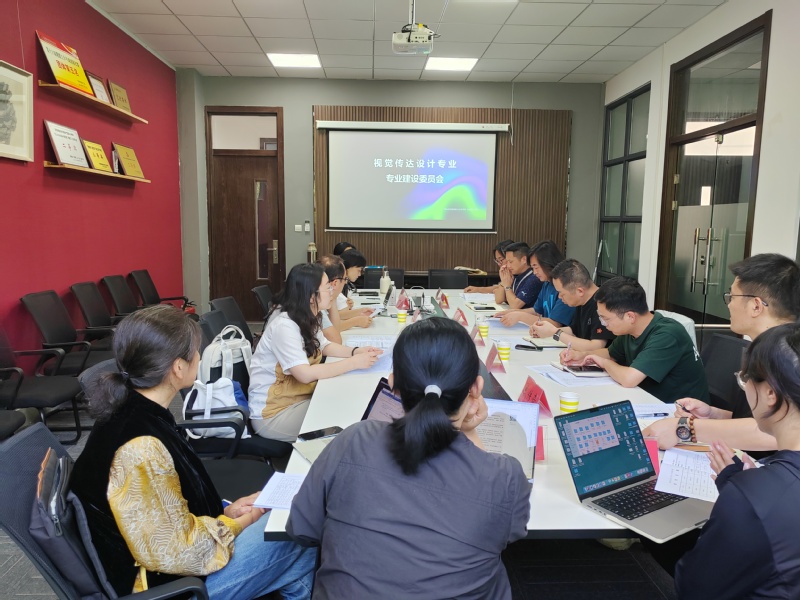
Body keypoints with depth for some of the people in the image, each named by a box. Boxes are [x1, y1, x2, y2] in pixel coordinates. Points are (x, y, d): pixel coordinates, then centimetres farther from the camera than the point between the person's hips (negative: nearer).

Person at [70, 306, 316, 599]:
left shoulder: (134, 411, -5)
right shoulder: (141, 449, -33)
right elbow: (180, 553, -26)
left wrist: (225, 510, 0)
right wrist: (239, 523, -10)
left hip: (165, 555, 8)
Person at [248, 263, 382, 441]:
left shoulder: (306, 318, 1)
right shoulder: (284, 325, -27)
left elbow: (324, 346, 14)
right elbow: (305, 374, -33)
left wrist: (355, 352, -6)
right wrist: (354, 363, -28)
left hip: (299, 396, 8)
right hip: (273, 412, -8)